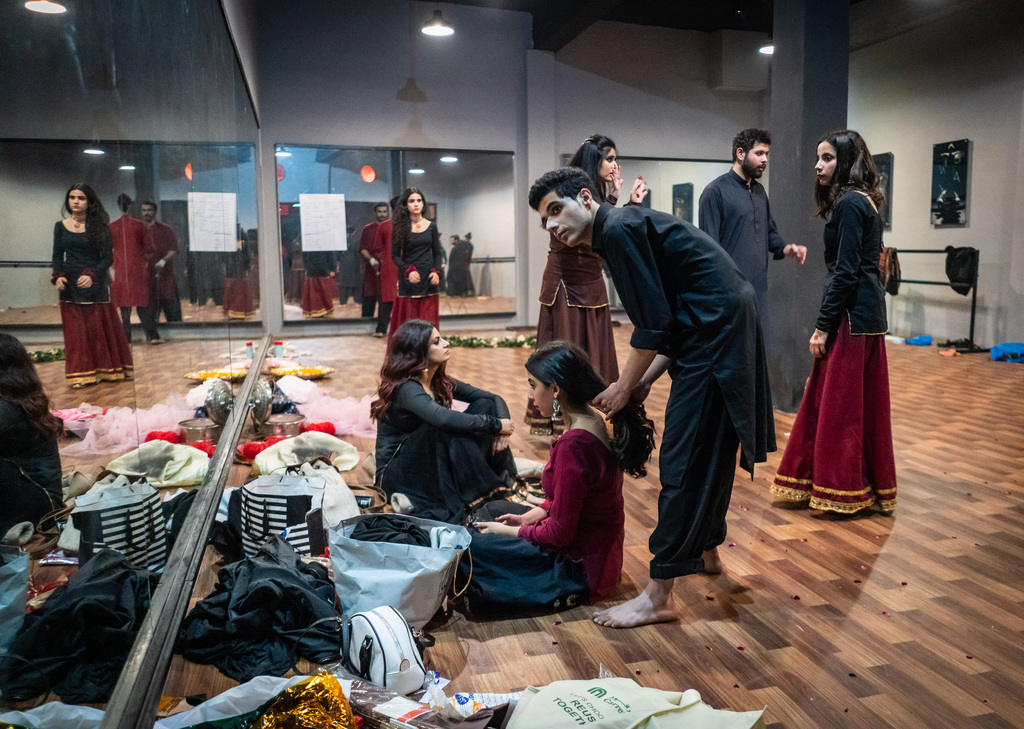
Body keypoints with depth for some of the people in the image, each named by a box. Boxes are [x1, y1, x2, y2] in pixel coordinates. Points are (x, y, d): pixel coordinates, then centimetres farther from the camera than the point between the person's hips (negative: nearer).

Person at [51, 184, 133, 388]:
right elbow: (57, 256, 10)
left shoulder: (99, 226, 0)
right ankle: (81, 373, 8)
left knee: (100, 328, 2)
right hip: (70, 285, 2)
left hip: (95, 285, -2)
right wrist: (58, 276, -8)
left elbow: (108, 257, -4)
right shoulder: (60, 226, 9)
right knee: (75, 330, 2)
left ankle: (106, 369, 15)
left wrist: (92, 275, -19)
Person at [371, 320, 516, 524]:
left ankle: (504, 483, -9)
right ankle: (481, 493, -23)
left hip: (435, 467, 8)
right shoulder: (405, 388, -23)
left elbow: (493, 398, 1)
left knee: (485, 406, -6)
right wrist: (496, 425, -32)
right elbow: (444, 419, -42)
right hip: (397, 475, -8)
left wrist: (503, 429, -20)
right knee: (449, 430, -35)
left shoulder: (439, 382, 2)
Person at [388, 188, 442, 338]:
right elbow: (395, 255, 1)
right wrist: (408, 271, -15)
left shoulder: (431, 226, 9)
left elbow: (437, 254, 11)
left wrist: (436, 271, -7)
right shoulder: (400, 227, 3)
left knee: (428, 320, 3)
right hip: (408, 279, -2)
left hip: (428, 279, 2)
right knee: (407, 321, -2)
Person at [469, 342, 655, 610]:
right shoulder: (594, 421, -2)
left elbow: (559, 534, -24)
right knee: (491, 510, 20)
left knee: (469, 547, -10)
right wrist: (530, 516, 3)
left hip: (580, 568, -10)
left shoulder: (573, 445, -31)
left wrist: (508, 530, -10)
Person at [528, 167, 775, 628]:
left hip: (717, 335, -10)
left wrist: (624, 387, -4)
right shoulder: (628, 228, 17)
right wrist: (645, 380, 12)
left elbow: (654, 325, -16)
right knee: (708, 450, 22)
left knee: (683, 460, -7)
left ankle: (658, 597, 0)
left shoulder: (618, 228, -13)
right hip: (727, 331, 10)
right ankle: (706, 551, 40)